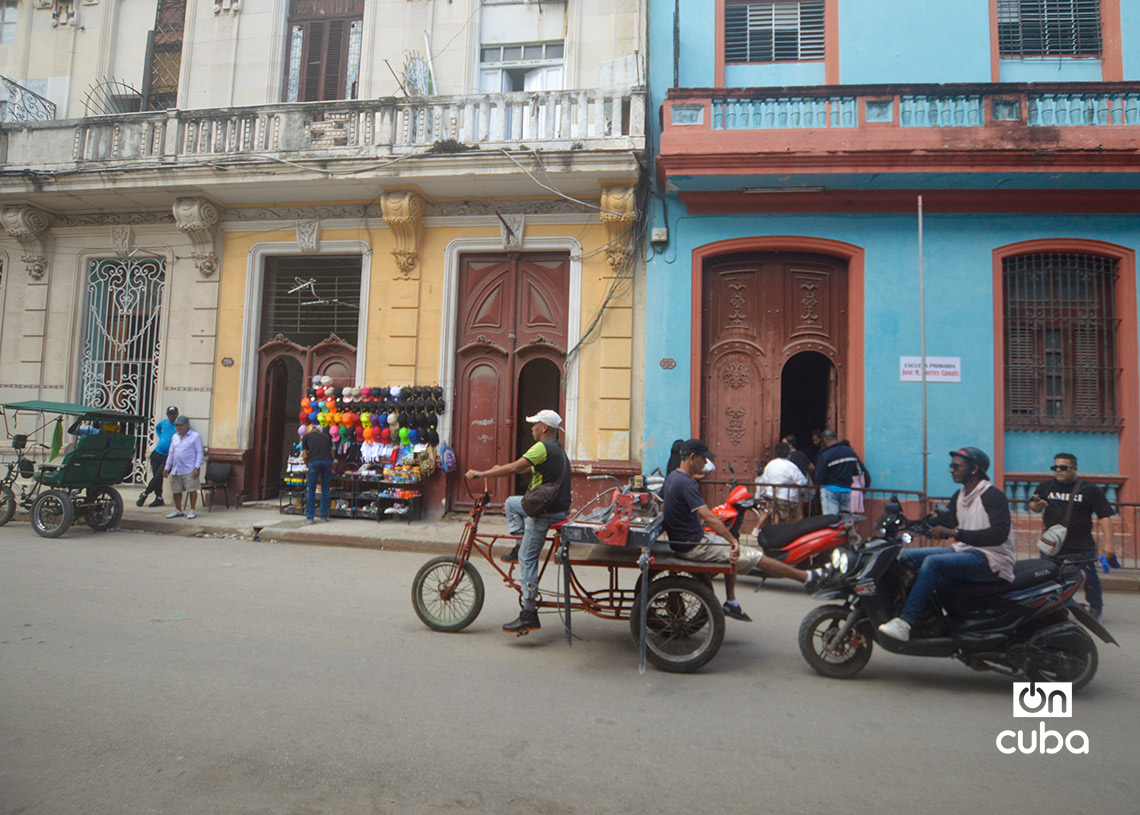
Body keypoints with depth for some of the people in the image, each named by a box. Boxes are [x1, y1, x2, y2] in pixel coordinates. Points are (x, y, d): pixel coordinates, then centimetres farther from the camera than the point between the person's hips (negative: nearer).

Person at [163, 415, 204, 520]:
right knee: (176, 490, 9)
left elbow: (199, 453, -6)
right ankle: (178, 510, 21)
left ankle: (192, 511, 4)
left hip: (190, 470, -6)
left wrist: (197, 468, -14)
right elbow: (171, 453, 22)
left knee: (192, 490, -5)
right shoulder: (175, 437, 16)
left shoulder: (195, 436, -2)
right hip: (176, 469, 6)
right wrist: (167, 467, 18)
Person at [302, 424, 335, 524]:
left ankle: (310, 517, 9)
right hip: (327, 462, 2)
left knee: (311, 490, 7)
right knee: (325, 489, 10)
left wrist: (307, 467, 31)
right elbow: (332, 452, 24)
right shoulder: (326, 436, 25)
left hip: (314, 462, -2)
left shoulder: (306, 436, 18)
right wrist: (331, 466, 36)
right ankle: (324, 517, 13)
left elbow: (304, 456, 14)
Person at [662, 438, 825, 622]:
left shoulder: (671, 477, 6)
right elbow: (709, 517, -30)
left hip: (679, 541, 10)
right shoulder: (686, 483, -24)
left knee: (731, 553, 25)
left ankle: (731, 603, 24)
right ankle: (807, 577, 8)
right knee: (755, 557, -3)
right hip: (694, 546, -10)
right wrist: (734, 541, -30)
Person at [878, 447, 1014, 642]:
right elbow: (945, 524, 21)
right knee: (907, 556, -1)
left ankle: (905, 622, -32)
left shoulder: (993, 495, -11)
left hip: (989, 559, -9)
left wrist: (956, 533, -32)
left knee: (933, 562, -31)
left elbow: (999, 533, -25)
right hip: (964, 551, 9)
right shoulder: (958, 497, 16)